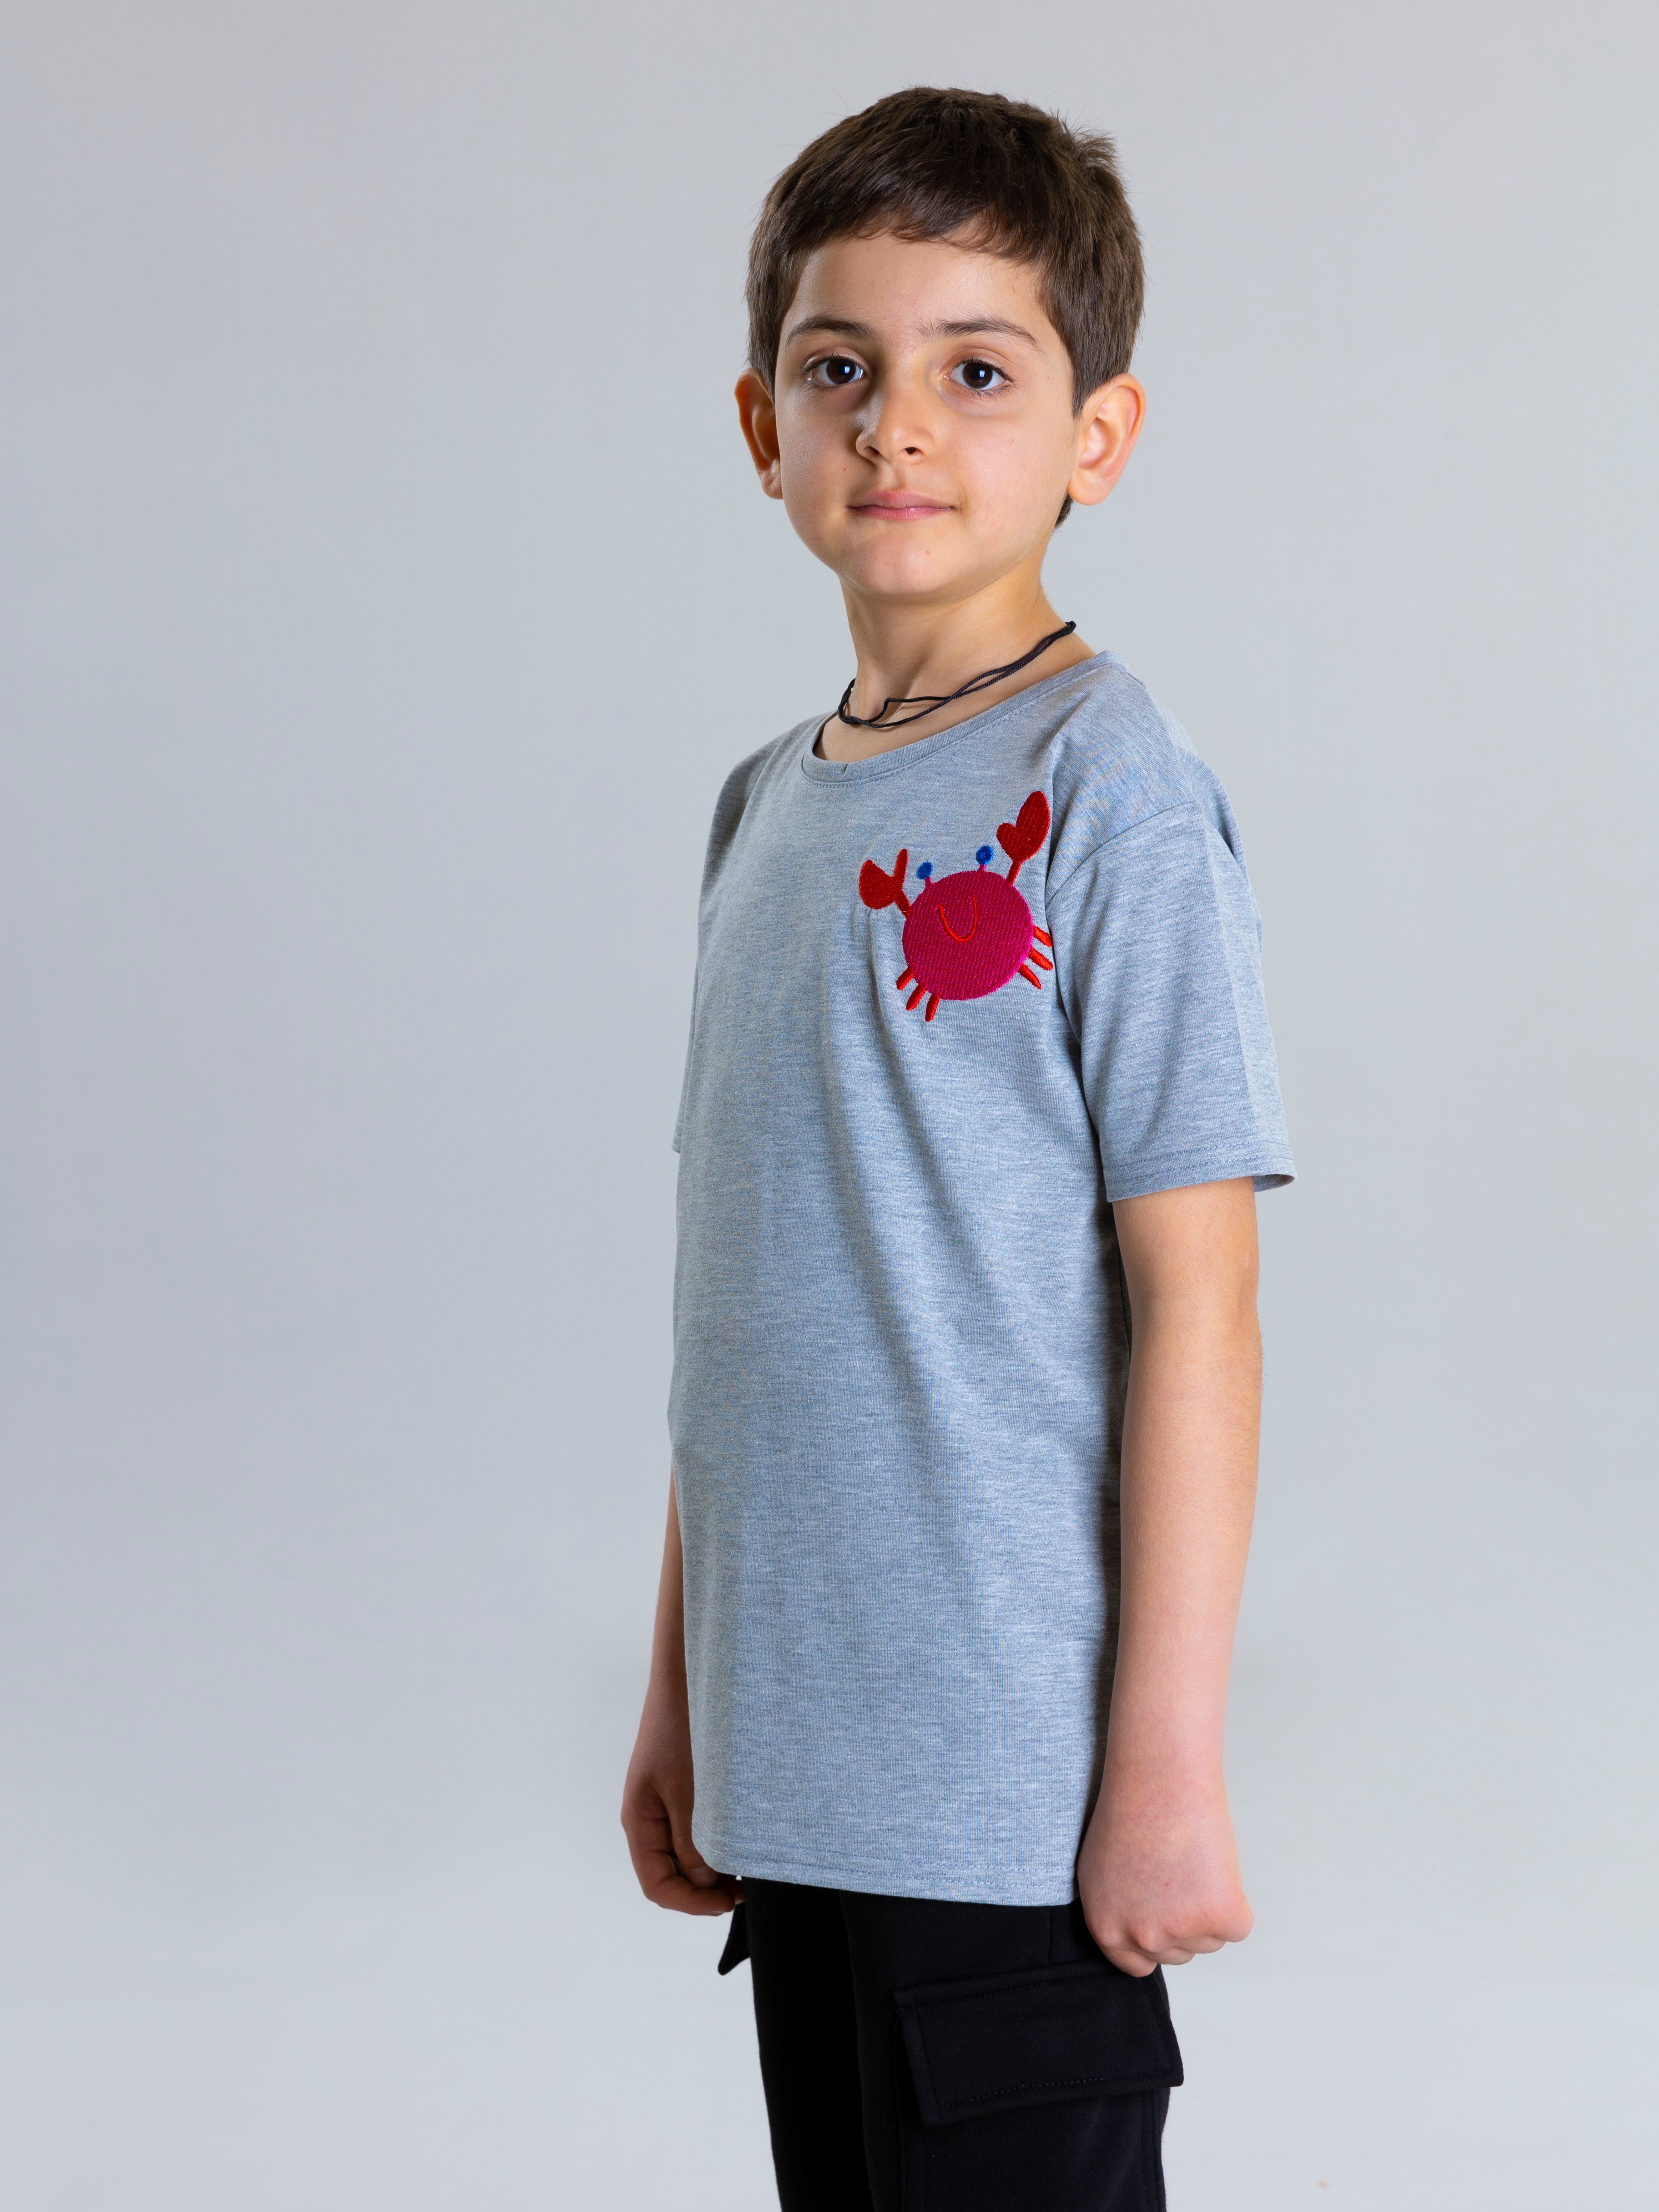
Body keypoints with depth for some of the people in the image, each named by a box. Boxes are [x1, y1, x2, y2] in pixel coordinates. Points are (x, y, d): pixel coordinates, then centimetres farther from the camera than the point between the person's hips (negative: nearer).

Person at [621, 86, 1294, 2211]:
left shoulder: (1108, 794, -11)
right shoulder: (767, 804, 10)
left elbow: (1193, 1302, -13)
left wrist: (1170, 1762, -15)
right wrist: (679, 1694, 16)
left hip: (1013, 1789, -7)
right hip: (793, 1772, 7)